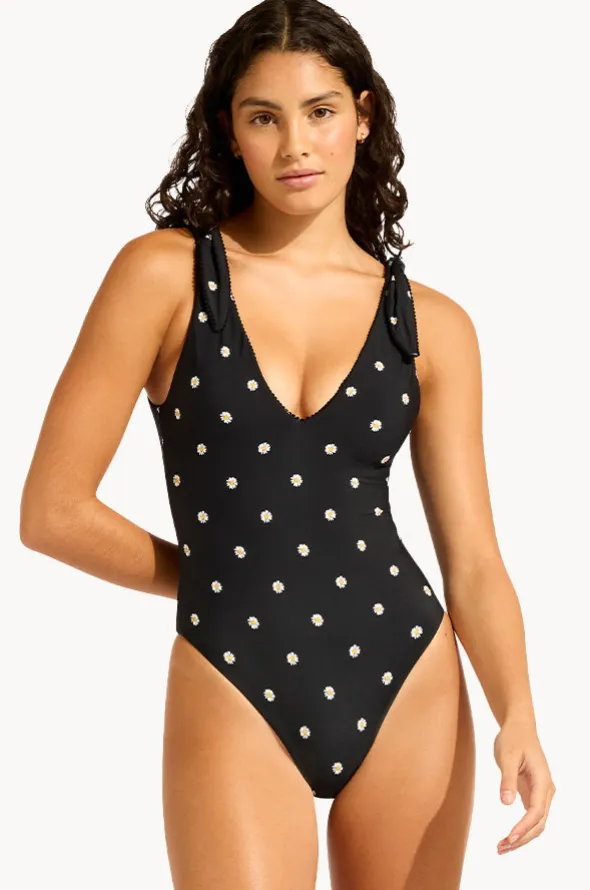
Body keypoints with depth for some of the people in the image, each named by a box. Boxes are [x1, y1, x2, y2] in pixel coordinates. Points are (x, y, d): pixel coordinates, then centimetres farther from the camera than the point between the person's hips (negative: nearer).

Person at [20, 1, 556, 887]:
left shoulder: (431, 325, 3)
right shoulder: (166, 274, -4)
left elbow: (473, 558, 0)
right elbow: (53, 512, -5)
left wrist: (518, 715, -15)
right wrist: (218, 577, 5)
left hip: (409, 688, 3)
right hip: (235, 701, -3)